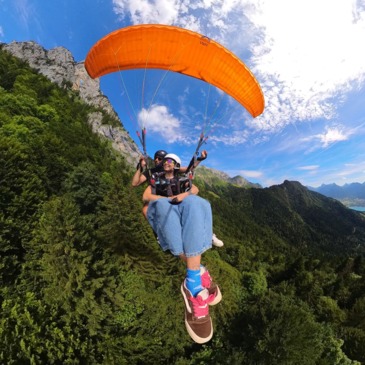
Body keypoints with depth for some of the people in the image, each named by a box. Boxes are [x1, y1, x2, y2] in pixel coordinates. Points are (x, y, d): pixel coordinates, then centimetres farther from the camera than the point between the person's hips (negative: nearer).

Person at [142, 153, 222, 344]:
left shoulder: (183, 180, 32)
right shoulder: (156, 179, 31)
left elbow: (195, 190, 11)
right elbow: (146, 196, 13)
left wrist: (184, 194, -12)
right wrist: (166, 199, -4)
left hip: (184, 211, 1)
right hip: (163, 213, 0)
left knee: (193, 204, -37)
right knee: (162, 205, -38)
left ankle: (192, 282, -47)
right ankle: (199, 272, -42)